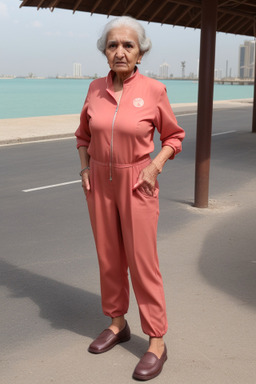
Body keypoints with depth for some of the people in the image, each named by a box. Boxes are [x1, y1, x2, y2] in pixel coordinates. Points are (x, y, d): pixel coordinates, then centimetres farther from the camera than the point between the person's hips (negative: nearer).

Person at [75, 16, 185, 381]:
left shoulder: (154, 90, -10)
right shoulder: (96, 89, 1)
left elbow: (174, 136, 2)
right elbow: (84, 133, 16)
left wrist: (155, 168, -11)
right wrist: (84, 168, 3)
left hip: (136, 183, -4)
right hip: (100, 183, 4)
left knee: (142, 262, -2)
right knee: (109, 258, 12)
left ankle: (157, 343, 10)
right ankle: (117, 324, 31)